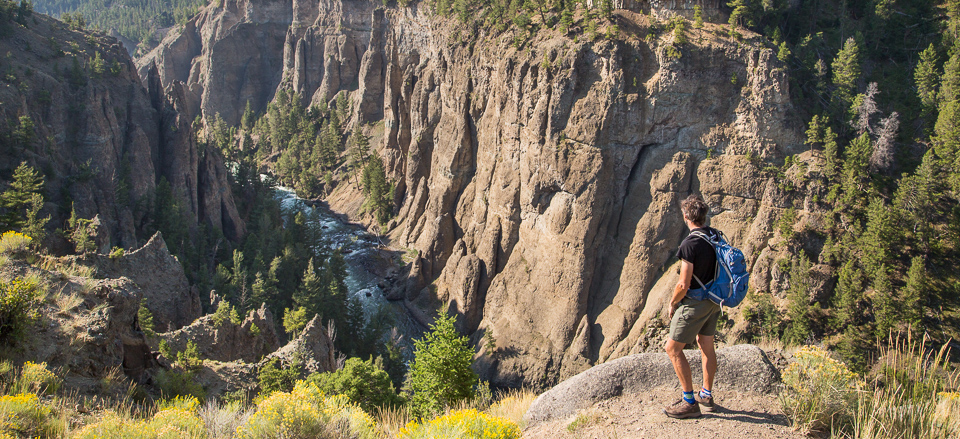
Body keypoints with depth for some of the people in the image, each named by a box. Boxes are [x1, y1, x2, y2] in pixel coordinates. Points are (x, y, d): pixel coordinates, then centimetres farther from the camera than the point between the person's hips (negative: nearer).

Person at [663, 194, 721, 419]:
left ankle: (689, 402, 3)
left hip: (695, 303, -9)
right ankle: (706, 395, 32)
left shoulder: (690, 244, -25)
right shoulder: (717, 236, 0)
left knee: (673, 348, 1)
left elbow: (683, 285, -23)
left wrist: (672, 303, -6)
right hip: (714, 300, 9)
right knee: (706, 344, 20)